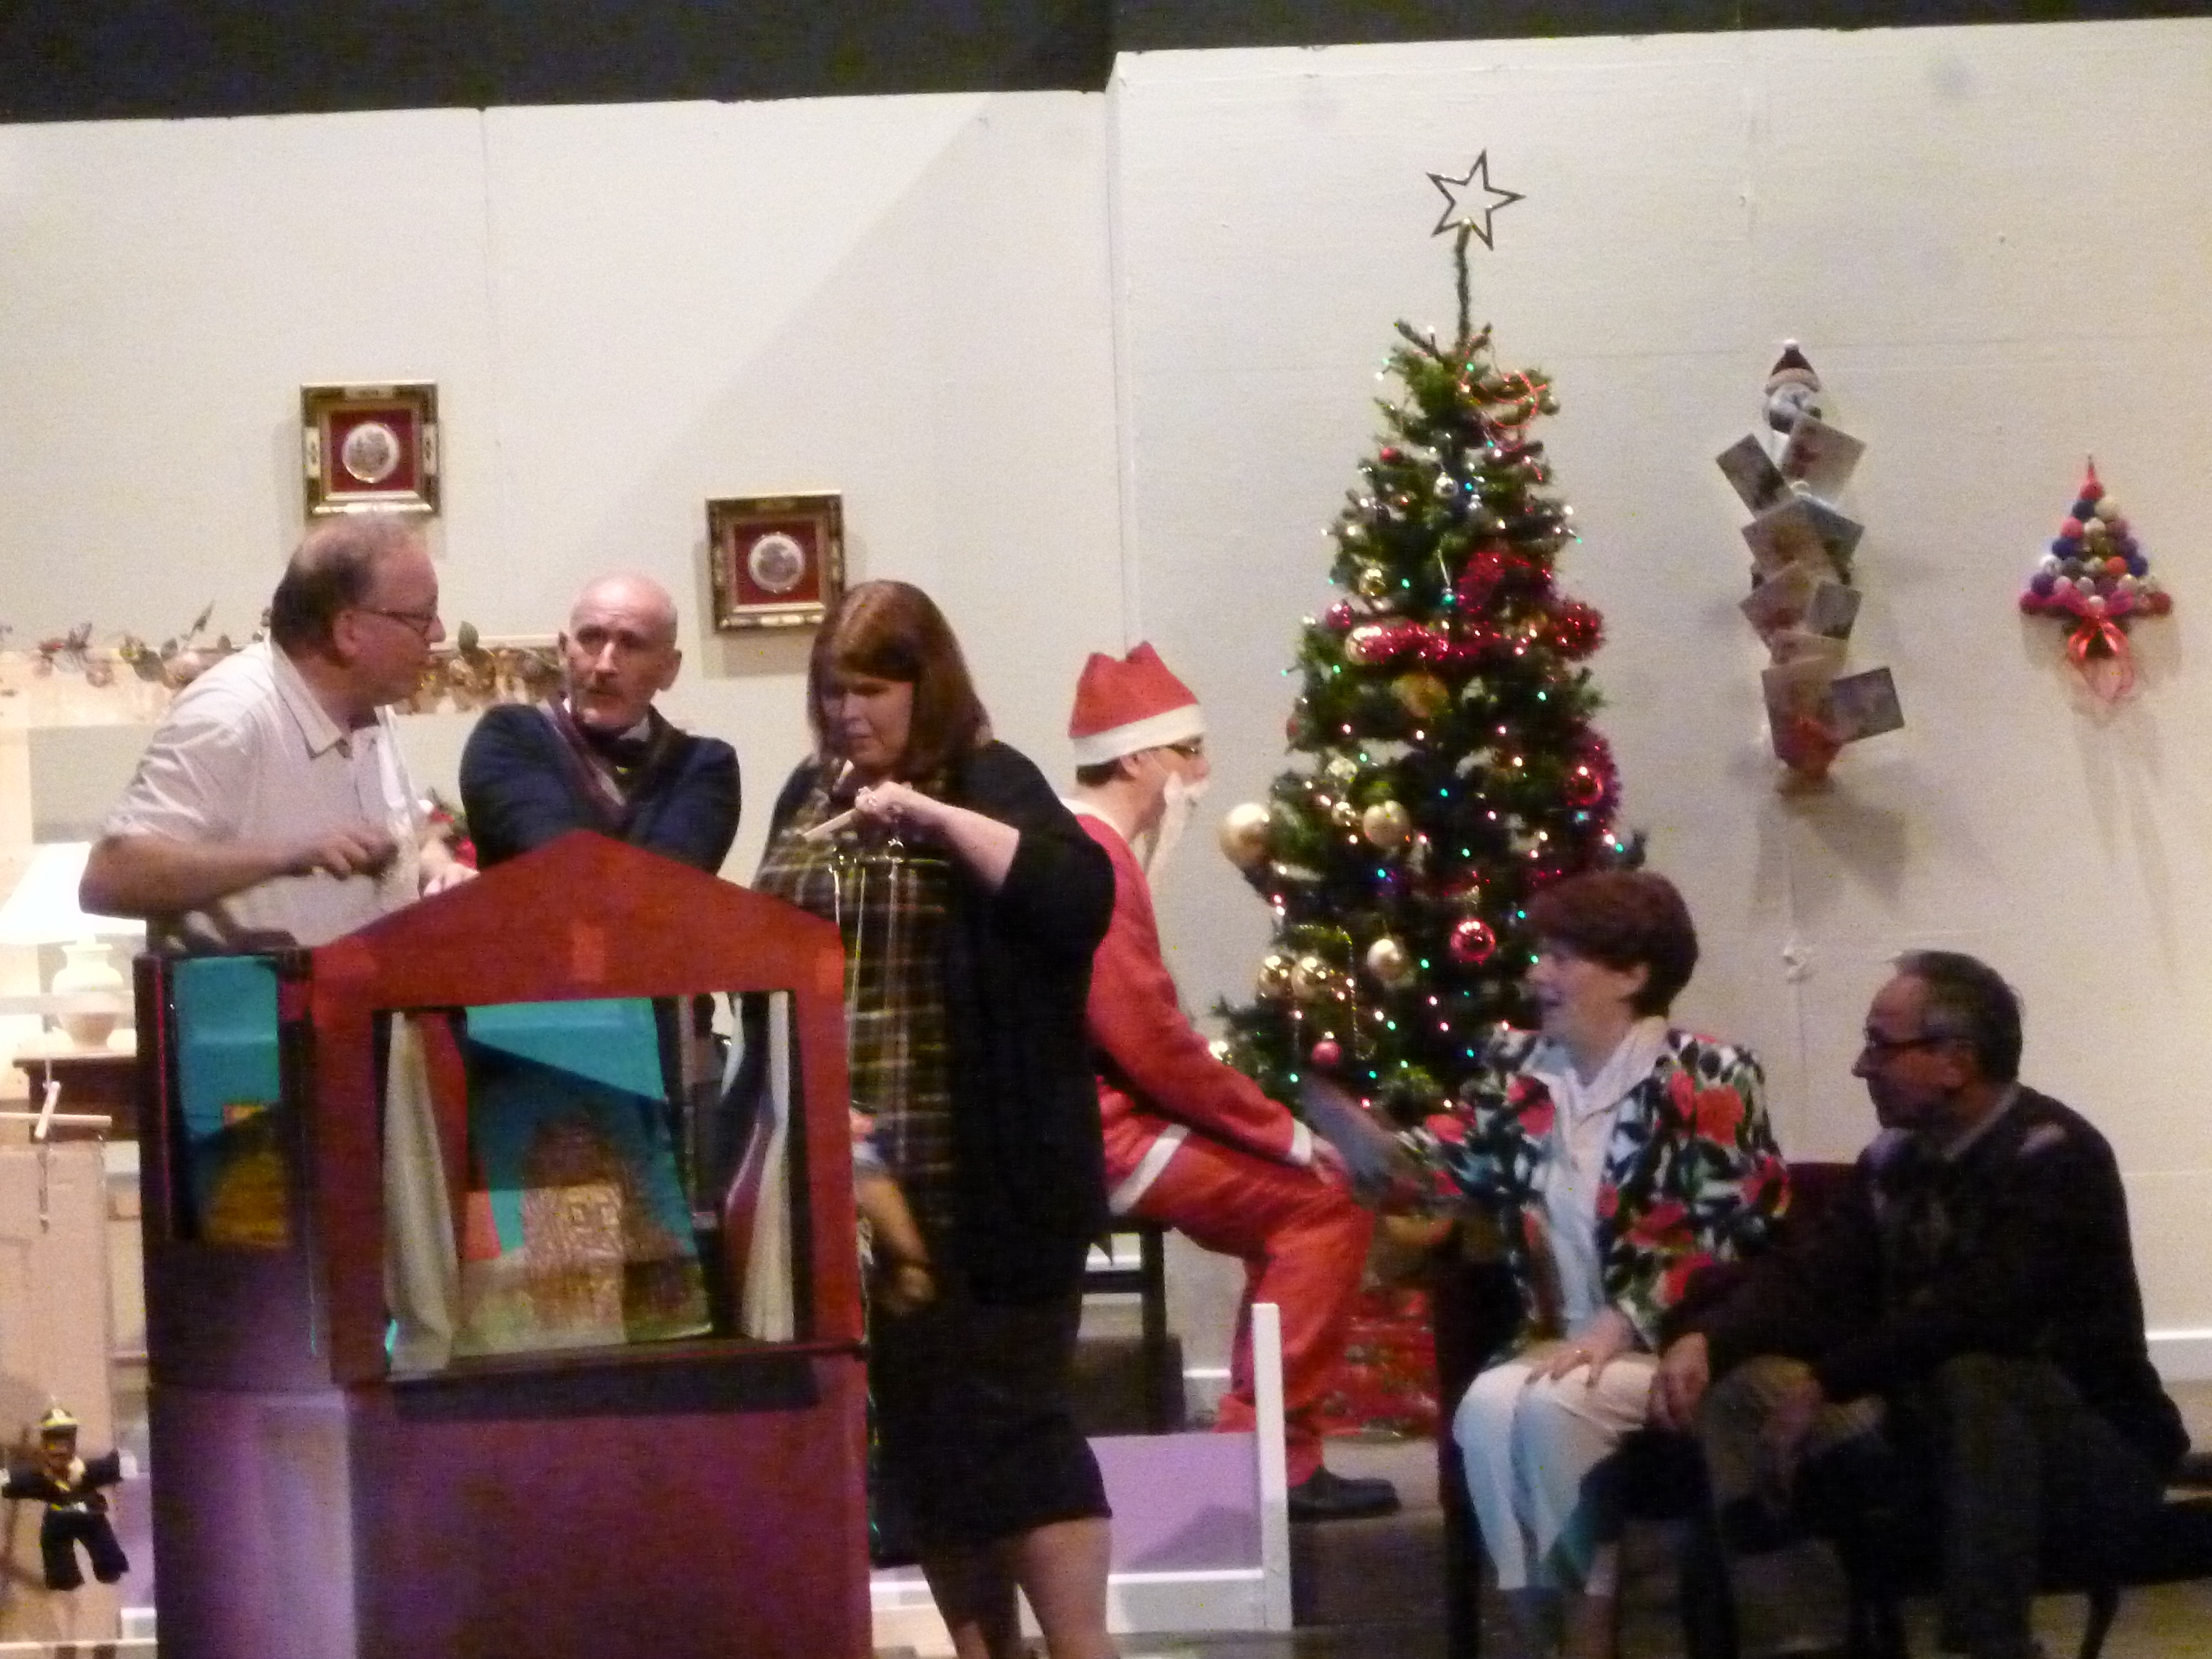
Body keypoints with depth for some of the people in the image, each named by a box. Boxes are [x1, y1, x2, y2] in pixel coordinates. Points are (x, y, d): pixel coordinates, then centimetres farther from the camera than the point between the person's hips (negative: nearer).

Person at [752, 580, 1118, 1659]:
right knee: (921, 1422, 10)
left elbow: (1081, 896, -22)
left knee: (1006, 1415, -6)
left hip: (972, 1177, -6)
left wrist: (934, 816, -23)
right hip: (841, 1170, 7)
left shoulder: (984, 782, -6)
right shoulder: (811, 793, 13)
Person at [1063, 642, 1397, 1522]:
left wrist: (1263, 1121, 9)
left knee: (1288, 1192, 18)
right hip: (1103, 1135, -11)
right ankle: (1275, 1458, -11)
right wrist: (1284, 1132, -12)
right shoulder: (1096, 857, -16)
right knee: (1325, 1203, -11)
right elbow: (1149, 1042, -21)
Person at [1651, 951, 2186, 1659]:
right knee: (1749, 1387, -10)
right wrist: (1706, 1339, -22)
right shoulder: (1895, 1157, 5)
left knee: (1974, 1375, -39)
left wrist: (1827, 1381, -31)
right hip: (1939, 1425, 7)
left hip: (2090, 1444, -7)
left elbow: (1976, 1313, -31)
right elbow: (1815, 1278, -3)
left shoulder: (2053, 1156, -18)